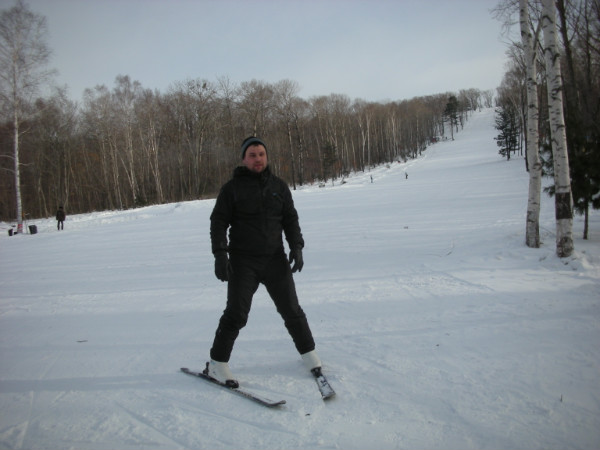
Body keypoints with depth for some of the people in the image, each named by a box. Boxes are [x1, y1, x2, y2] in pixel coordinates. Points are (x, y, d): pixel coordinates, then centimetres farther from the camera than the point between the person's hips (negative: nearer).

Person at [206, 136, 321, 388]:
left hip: (275, 260, 3)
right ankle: (217, 364, 12)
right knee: (236, 314, -5)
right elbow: (218, 222, -2)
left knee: (291, 310, 8)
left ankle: (308, 353, 26)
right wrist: (220, 254, -14)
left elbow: (290, 219, 12)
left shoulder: (279, 187, 10)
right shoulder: (232, 188, 0)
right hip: (243, 262, -3)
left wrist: (296, 246, -3)